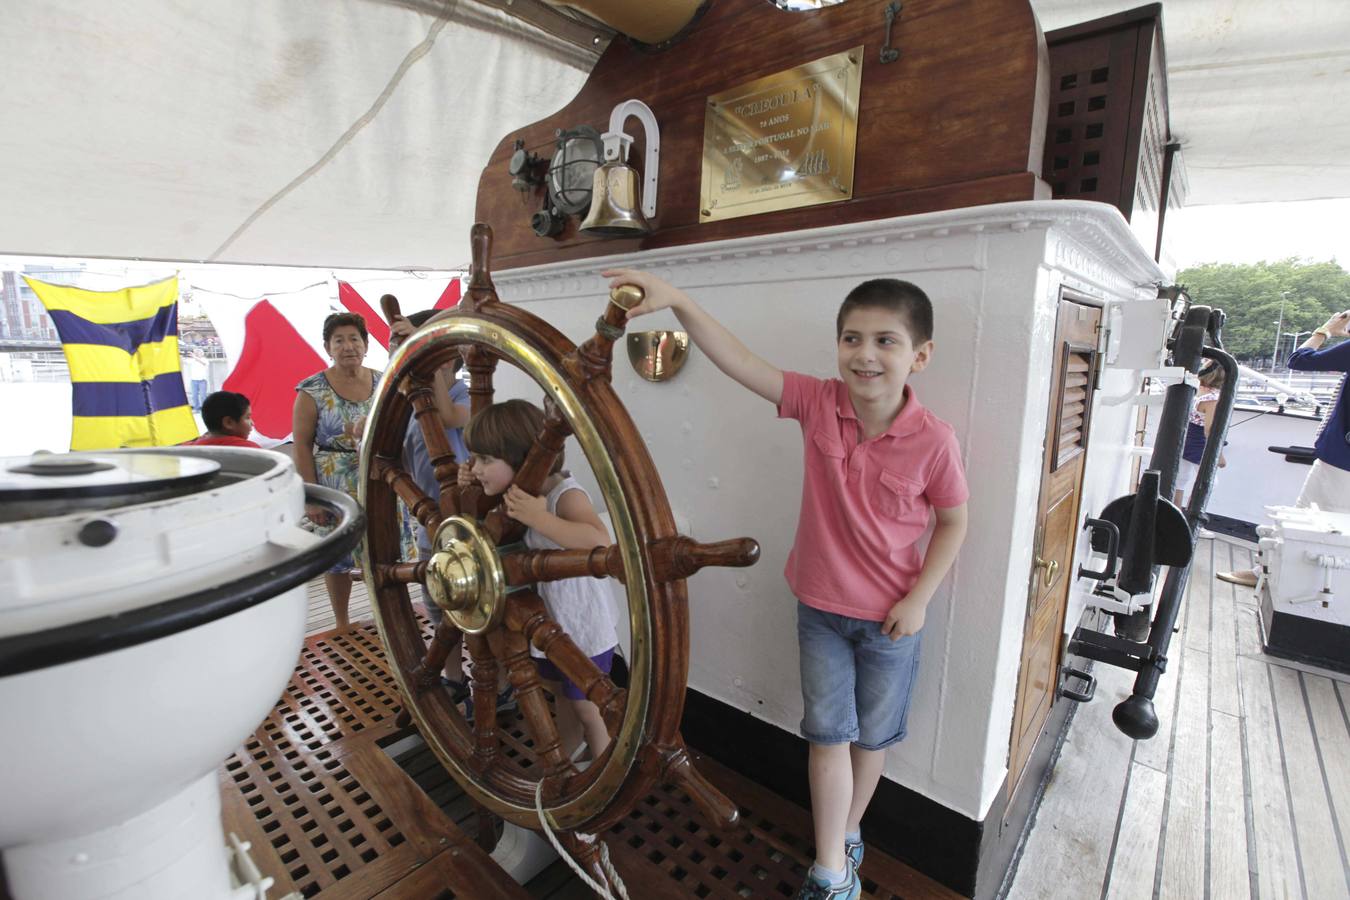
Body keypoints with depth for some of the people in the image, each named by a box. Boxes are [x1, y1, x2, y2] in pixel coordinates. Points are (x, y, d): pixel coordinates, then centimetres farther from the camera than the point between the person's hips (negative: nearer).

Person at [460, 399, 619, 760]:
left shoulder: (566, 495, -29)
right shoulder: (514, 492, -5)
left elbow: (600, 543, -47)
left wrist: (539, 517, -45)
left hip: (584, 630, -8)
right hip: (551, 624, 8)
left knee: (589, 710, 12)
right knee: (564, 697, 29)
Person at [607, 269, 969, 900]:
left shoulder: (933, 440, -20)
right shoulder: (819, 404, -15)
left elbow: (952, 522, -5)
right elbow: (740, 363, -22)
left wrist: (918, 599, -10)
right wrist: (677, 301, -33)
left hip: (890, 616, -1)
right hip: (820, 605, 1)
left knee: (871, 735, 20)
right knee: (827, 734, 12)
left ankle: (847, 833, 48)